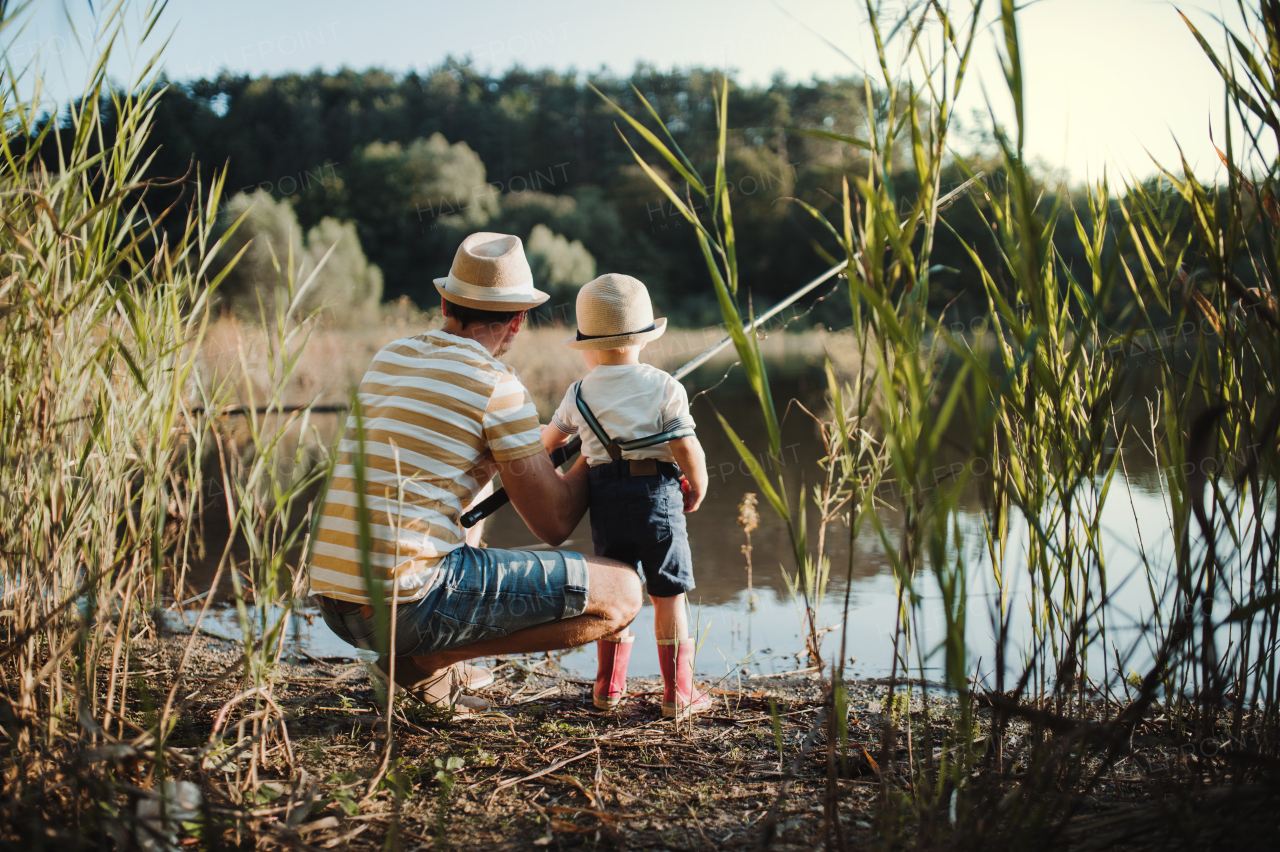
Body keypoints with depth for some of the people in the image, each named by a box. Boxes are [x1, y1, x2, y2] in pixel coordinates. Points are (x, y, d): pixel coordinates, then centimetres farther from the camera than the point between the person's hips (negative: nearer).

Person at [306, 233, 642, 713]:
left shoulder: (390, 357, 15)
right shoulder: (496, 384, -8)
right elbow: (553, 525, -3)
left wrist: (546, 452, 35)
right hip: (407, 603, -8)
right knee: (621, 594, -2)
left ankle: (430, 661, 20)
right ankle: (428, 661, -2)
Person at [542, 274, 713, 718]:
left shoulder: (580, 393, 5)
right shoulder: (664, 387, -3)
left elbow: (547, 444, 20)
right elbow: (688, 452, -9)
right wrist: (697, 490, 8)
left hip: (605, 498, 3)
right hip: (658, 496, -2)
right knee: (668, 594, 5)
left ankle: (609, 687, 22)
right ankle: (678, 693, 9)